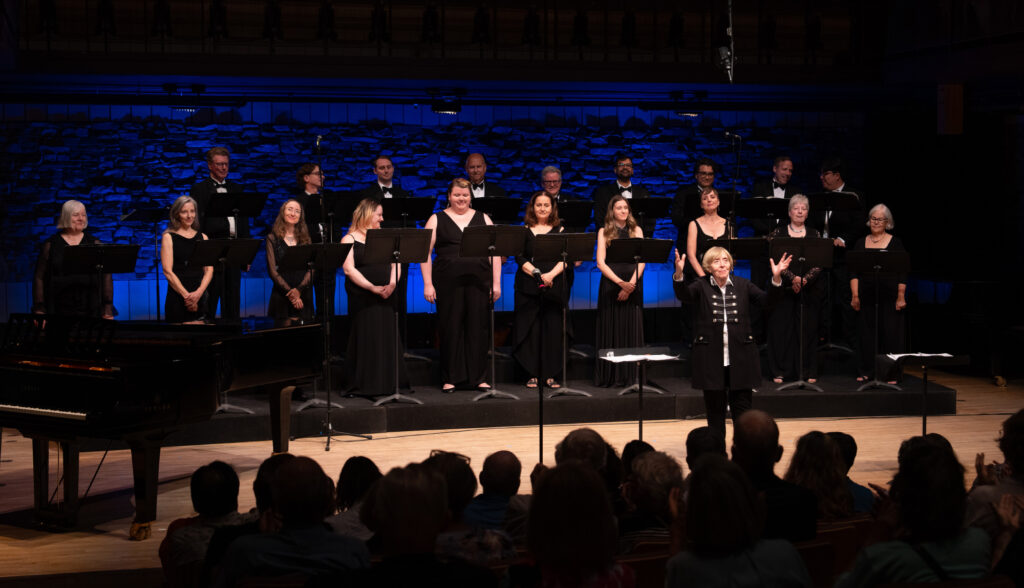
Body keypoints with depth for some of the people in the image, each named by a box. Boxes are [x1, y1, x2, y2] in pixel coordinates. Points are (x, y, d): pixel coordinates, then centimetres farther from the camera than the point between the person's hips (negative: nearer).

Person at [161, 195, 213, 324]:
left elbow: (209, 270, 6)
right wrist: (186, 295, -14)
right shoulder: (169, 237, 3)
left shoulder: (202, 237, 13)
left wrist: (199, 292, -11)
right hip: (177, 297, -3)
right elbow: (168, 271, -6)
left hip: (200, 298, 3)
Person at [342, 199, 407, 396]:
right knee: (367, 340, -5)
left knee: (389, 338, 3)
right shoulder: (350, 239, 0)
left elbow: (396, 262, 9)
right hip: (362, 299, -5)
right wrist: (372, 287, -18)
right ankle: (367, 384, 0)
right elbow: (349, 269, -10)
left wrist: (392, 283, -10)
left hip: (386, 297, 5)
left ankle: (389, 383, 8)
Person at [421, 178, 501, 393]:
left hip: (479, 282, 1)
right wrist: (428, 284, -6)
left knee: (478, 328, 2)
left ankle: (478, 377, 10)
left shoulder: (483, 219, 13)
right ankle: (450, 378, 9)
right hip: (448, 282, -1)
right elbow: (425, 252, 2)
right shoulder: (437, 220, 7)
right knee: (450, 328, 1)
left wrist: (496, 282, 2)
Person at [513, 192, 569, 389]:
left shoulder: (560, 230, 10)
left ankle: (550, 374, 2)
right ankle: (532, 374, 2)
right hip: (529, 285, 0)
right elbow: (520, 258, -1)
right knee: (530, 328, -3)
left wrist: (552, 274, -15)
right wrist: (536, 273, -15)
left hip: (555, 286, 0)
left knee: (553, 328, -3)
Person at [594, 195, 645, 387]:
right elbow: (601, 263, -2)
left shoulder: (636, 231, 11)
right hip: (610, 284, -1)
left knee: (631, 329, -2)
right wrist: (620, 282, -14)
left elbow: (641, 260, 2)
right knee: (610, 330, -3)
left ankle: (629, 376, 0)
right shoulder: (604, 232, 7)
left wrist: (630, 284, -11)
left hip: (632, 284, 1)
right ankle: (609, 377, 0)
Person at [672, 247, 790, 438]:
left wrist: (776, 278, -21)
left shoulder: (743, 285, 6)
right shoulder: (701, 287, 0)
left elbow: (767, 300, -3)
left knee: (742, 408, 5)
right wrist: (679, 274, -39)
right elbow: (683, 294, -18)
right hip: (711, 359, -1)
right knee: (714, 409, 8)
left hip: (740, 358, 1)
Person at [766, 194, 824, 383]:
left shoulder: (815, 235, 10)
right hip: (783, 288, -1)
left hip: (809, 288, 1)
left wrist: (805, 279, -14)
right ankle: (780, 371, 3)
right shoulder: (778, 233, 4)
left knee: (808, 328, 1)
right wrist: (792, 277, -16)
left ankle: (808, 371, 8)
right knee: (781, 328, -3)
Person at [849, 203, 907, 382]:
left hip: (889, 295, -2)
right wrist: (855, 295, -2)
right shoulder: (861, 243, 10)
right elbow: (854, 271, 6)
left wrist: (901, 297, -8)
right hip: (867, 296, 3)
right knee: (867, 332, 4)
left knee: (890, 333, -3)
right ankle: (867, 372, 11)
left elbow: (902, 273, -1)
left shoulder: (895, 243, 2)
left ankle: (891, 373, 2)